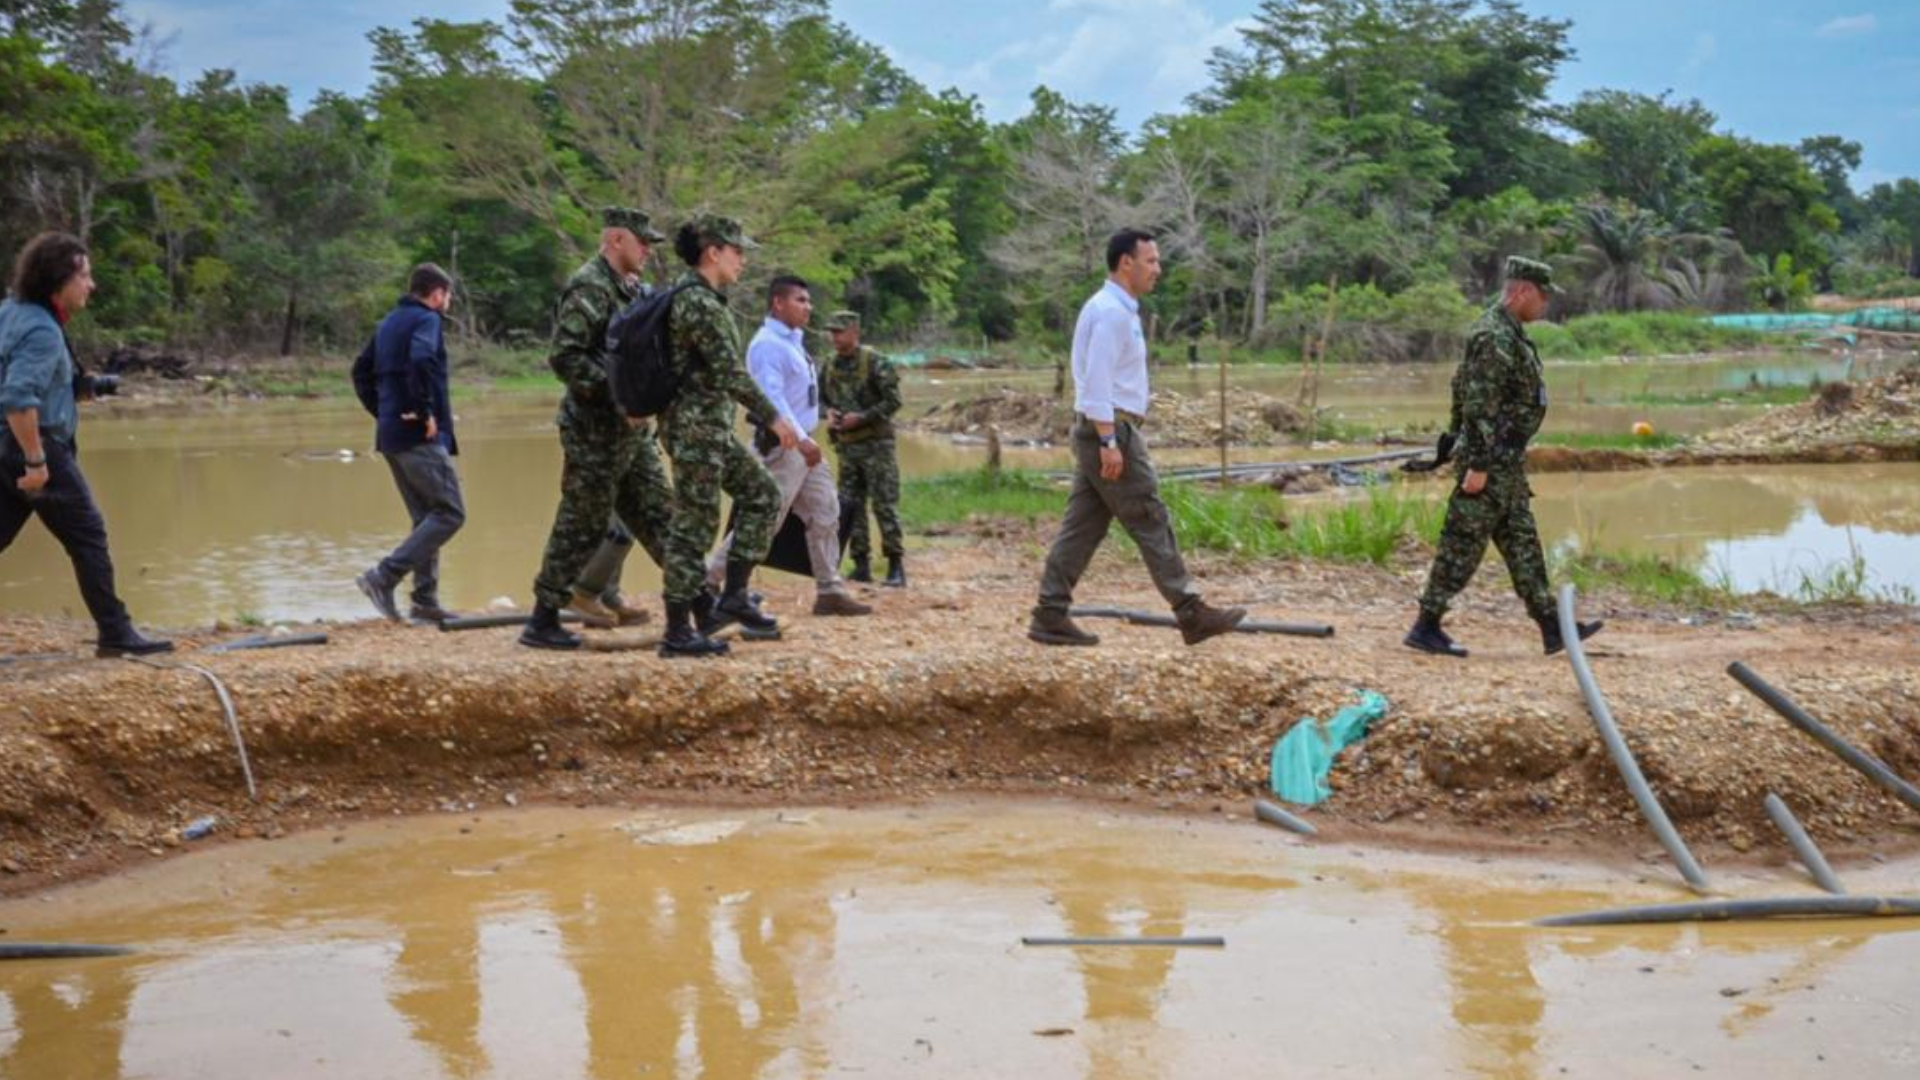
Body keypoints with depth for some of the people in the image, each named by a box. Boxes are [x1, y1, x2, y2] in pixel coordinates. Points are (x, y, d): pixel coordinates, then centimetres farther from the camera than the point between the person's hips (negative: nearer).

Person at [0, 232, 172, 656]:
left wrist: (81, 386, 13)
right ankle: (115, 633, 3)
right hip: (38, 445, -9)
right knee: (88, 537, -1)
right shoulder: (41, 330, -17)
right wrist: (36, 461, -25)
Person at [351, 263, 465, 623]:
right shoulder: (427, 320, -9)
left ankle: (425, 599, 12)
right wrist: (425, 411, -20)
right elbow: (421, 361, -28)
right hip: (421, 436, -9)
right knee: (450, 513, -6)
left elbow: (362, 371, 23)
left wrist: (381, 411, 18)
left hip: (390, 434, 9)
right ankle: (384, 577, -15)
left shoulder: (389, 323, 18)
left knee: (427, 517, 14)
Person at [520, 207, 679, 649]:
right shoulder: (588, 287, -14)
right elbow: (563, 357, -23)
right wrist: (615, 395, -24)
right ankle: (542, 621, 6)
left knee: (658, 514, 12)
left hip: (633, 428, 9)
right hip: (596, 430, -9)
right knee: (582, 525, -3)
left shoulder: (632, 289, 14)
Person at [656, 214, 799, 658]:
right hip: (695, 426, -10)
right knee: (694, 526, -5)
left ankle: (733, 596, 12)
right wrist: (773, 417, -18)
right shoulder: (698, 303, -17)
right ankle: (678, 633, 1)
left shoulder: (704, 298, 14)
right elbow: (729, 372, -22)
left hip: (712, 427, 10)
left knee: (762, 495, 12)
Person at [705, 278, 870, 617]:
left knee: (825, 513, 7)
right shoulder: (767, 344, -15)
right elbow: (772, 397, -26)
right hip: (781, 445, -10)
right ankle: (709, 583, 2)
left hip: (803, 445, 10)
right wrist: (800, 439, -33)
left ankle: (829, 591, 10)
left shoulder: (793, 340, 15)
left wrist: (806, 439, 16)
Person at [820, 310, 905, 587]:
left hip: (876, 444, -6)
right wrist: (829, 413, -2)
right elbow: (823, 398, 20)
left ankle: (896, 566, -2)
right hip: (846, 445, 6)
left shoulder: (875, 363, -11)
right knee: (850, 505, 6)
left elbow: (893, 401, -13)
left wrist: (860, 418, -18)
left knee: (885, 505, -6)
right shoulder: (830, 365, 8)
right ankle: (861, 565, 13)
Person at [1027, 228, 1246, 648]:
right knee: (1151, 523, -5)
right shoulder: (1111, 312, -15)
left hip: (1101, 432, 10)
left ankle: (1050, 616, 8)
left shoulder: (1114, 309, 18)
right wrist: (1110, 442, -25)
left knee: (1083, 527, 8)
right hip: (1111, 429, -10)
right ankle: (1192, 615, -1)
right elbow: (1097, 382, -22)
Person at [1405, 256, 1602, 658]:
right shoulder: (1495, 337, -19)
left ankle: (1551, 628, 15)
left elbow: (1462, 389, 21)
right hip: (1491, 462, -11)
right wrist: (1478, 466, -25)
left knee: (1522, 544, 11)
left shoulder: (1507, 333, 14)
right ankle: (1426, 627, 2)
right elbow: (1480, 406, -24)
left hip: (1506, 463, 11)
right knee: (1463, 545, -4)